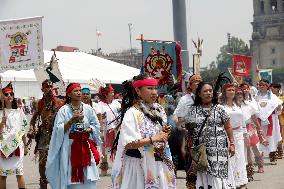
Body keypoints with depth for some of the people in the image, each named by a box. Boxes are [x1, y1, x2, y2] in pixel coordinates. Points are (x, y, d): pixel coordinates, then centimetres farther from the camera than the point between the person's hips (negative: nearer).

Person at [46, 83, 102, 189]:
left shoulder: (88, 109, 6)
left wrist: (89, 129, -9)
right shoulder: (64, 110, -3)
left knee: (87, 178, -1)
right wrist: (72, 120, -19)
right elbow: (59, 130, -9)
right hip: (70, 146, -3)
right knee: (72, 177, -3)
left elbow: (96, 125, 10)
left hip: (86, 146, 3)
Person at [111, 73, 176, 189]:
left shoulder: (157, 110, 9)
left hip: (159, 165, 7)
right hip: (139, 166, -7)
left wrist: (164, 133, 0)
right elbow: (128, 144, -21)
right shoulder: (132, 113, -13)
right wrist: (153, 139, -22)